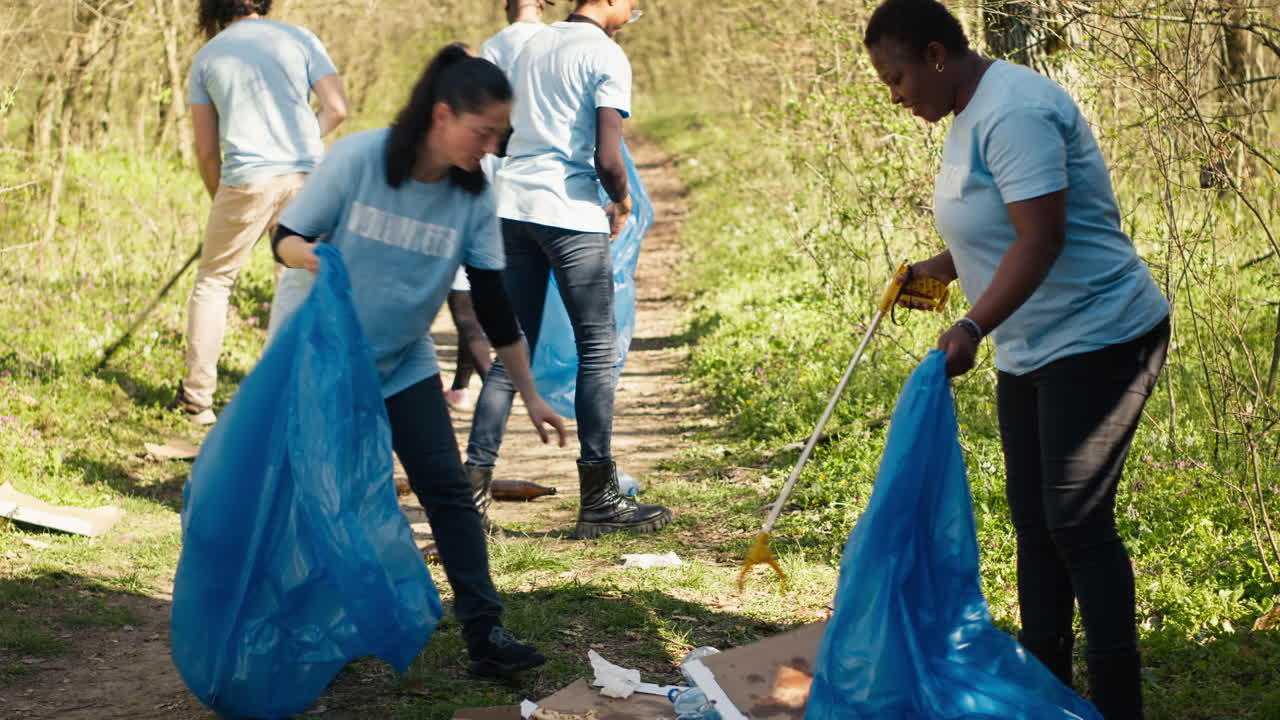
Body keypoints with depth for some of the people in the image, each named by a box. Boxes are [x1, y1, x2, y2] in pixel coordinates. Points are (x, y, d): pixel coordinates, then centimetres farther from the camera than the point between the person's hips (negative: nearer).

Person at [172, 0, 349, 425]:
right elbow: (337, 108, 2)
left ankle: (197, 398, 8)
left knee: (213, 280, 11)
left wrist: (219, 199, 23)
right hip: (306, 176, 1)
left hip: (247, 179, -1)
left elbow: (206, 149, 10)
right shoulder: (299, 39, 9)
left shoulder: (207, 57, 10)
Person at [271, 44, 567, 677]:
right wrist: (308, 256, -38)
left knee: (447, 487, -6)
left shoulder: (473, 196, -9)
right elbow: (286, 237, -13)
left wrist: (530, 395, -4)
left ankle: (485, 632, -4)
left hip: (403, 364, 3)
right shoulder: (358, 158, -20)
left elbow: (493, 302, -4)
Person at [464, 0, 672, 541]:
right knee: (598, 350, 3)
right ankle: (599, 500, 5)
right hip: (570, 213, -7)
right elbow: (607, 157, -14)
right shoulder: (607, 56, -6)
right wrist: (622, 201, 4)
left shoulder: (533, 46, 17)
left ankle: (473, 489, 4)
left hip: (512, 206, 7)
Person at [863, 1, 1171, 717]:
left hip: (1097, 340, -10)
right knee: (1035, 522, 12)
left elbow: (1041, 236, -28)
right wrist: (941, 268, 17)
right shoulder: (972, 114, 12)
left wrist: (974, 326, -34)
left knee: (1078, 522, -9)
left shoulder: (1012, 113, -21)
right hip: (1032, 351, 10)